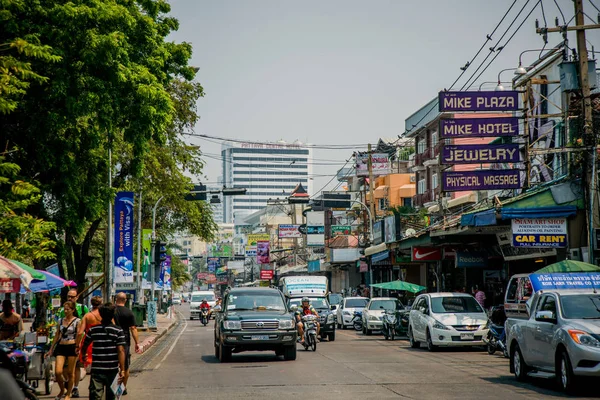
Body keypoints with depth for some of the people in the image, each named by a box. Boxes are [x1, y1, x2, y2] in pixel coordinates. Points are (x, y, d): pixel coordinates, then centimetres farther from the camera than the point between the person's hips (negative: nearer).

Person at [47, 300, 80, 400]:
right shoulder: (61, 321, 13)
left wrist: (78, 348, -21)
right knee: (58, 372, -7)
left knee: (70, 372, 3)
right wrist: (51, 350, 20)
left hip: (72, 347, -4)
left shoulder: (77, 321, -1)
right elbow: (57, 336, 19)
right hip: (61, 347, 4)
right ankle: (62, 390, 18)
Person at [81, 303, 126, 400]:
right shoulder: (118, 331, -6)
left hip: (96, 369, 0)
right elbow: (121, 351, -11)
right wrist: (122, 370, -9)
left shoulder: (93, 330, 0)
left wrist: (84, 356, 34)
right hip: (112, 370, 0)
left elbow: (84, 346, 12)